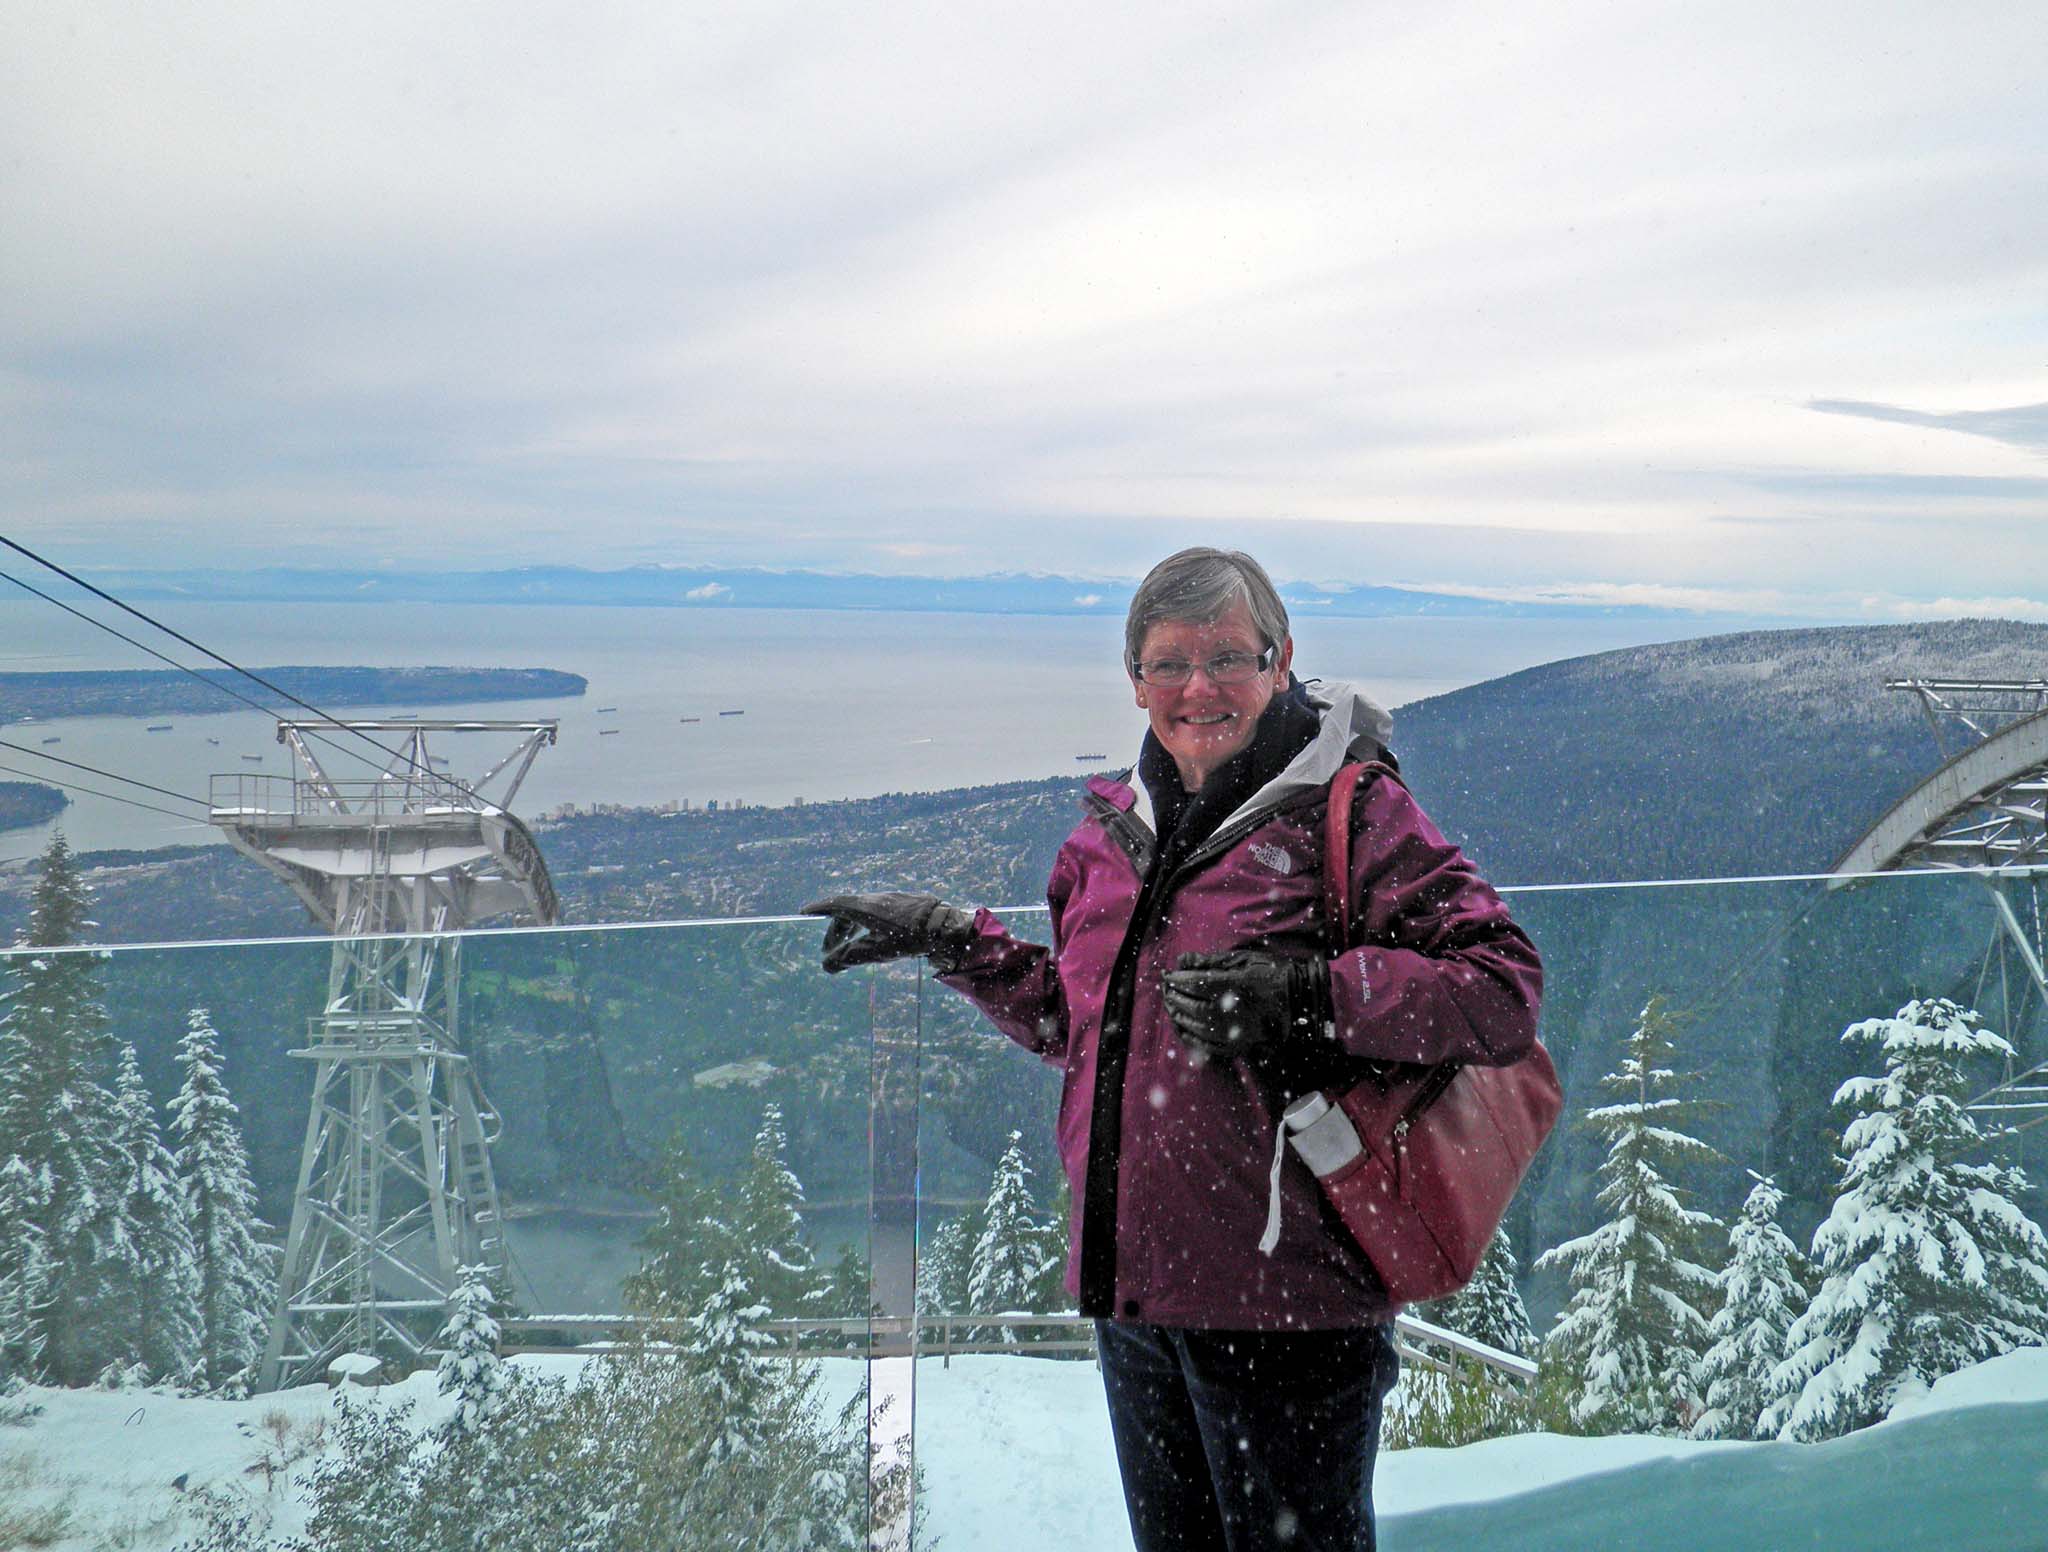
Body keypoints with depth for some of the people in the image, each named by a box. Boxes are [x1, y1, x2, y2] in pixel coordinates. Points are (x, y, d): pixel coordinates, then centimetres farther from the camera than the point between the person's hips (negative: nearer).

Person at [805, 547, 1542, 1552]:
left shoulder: (1350, 814, -9)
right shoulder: (1112, 835, 11)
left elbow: (1506, 989, -17)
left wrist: (1311, 993, -25)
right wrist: (950, 941, 16)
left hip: (1282, 1296, -7)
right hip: (1130, 1286, 7)